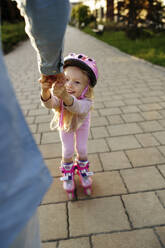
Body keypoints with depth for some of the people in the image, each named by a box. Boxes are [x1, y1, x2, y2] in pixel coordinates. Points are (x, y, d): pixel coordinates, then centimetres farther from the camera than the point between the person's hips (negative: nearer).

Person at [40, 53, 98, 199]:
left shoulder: (87, 101, -45)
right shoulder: (58, 94, -41)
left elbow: (77, 108, -66)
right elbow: (49, 104, -60)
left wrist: (64, 96, -86)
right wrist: (45, 92, -82)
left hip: (82, 123, 0)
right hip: (65, 123, 1)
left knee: (82, 149, 6)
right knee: (68, 151, 4)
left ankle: (83, 169, 39)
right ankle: (68, 173, 35)